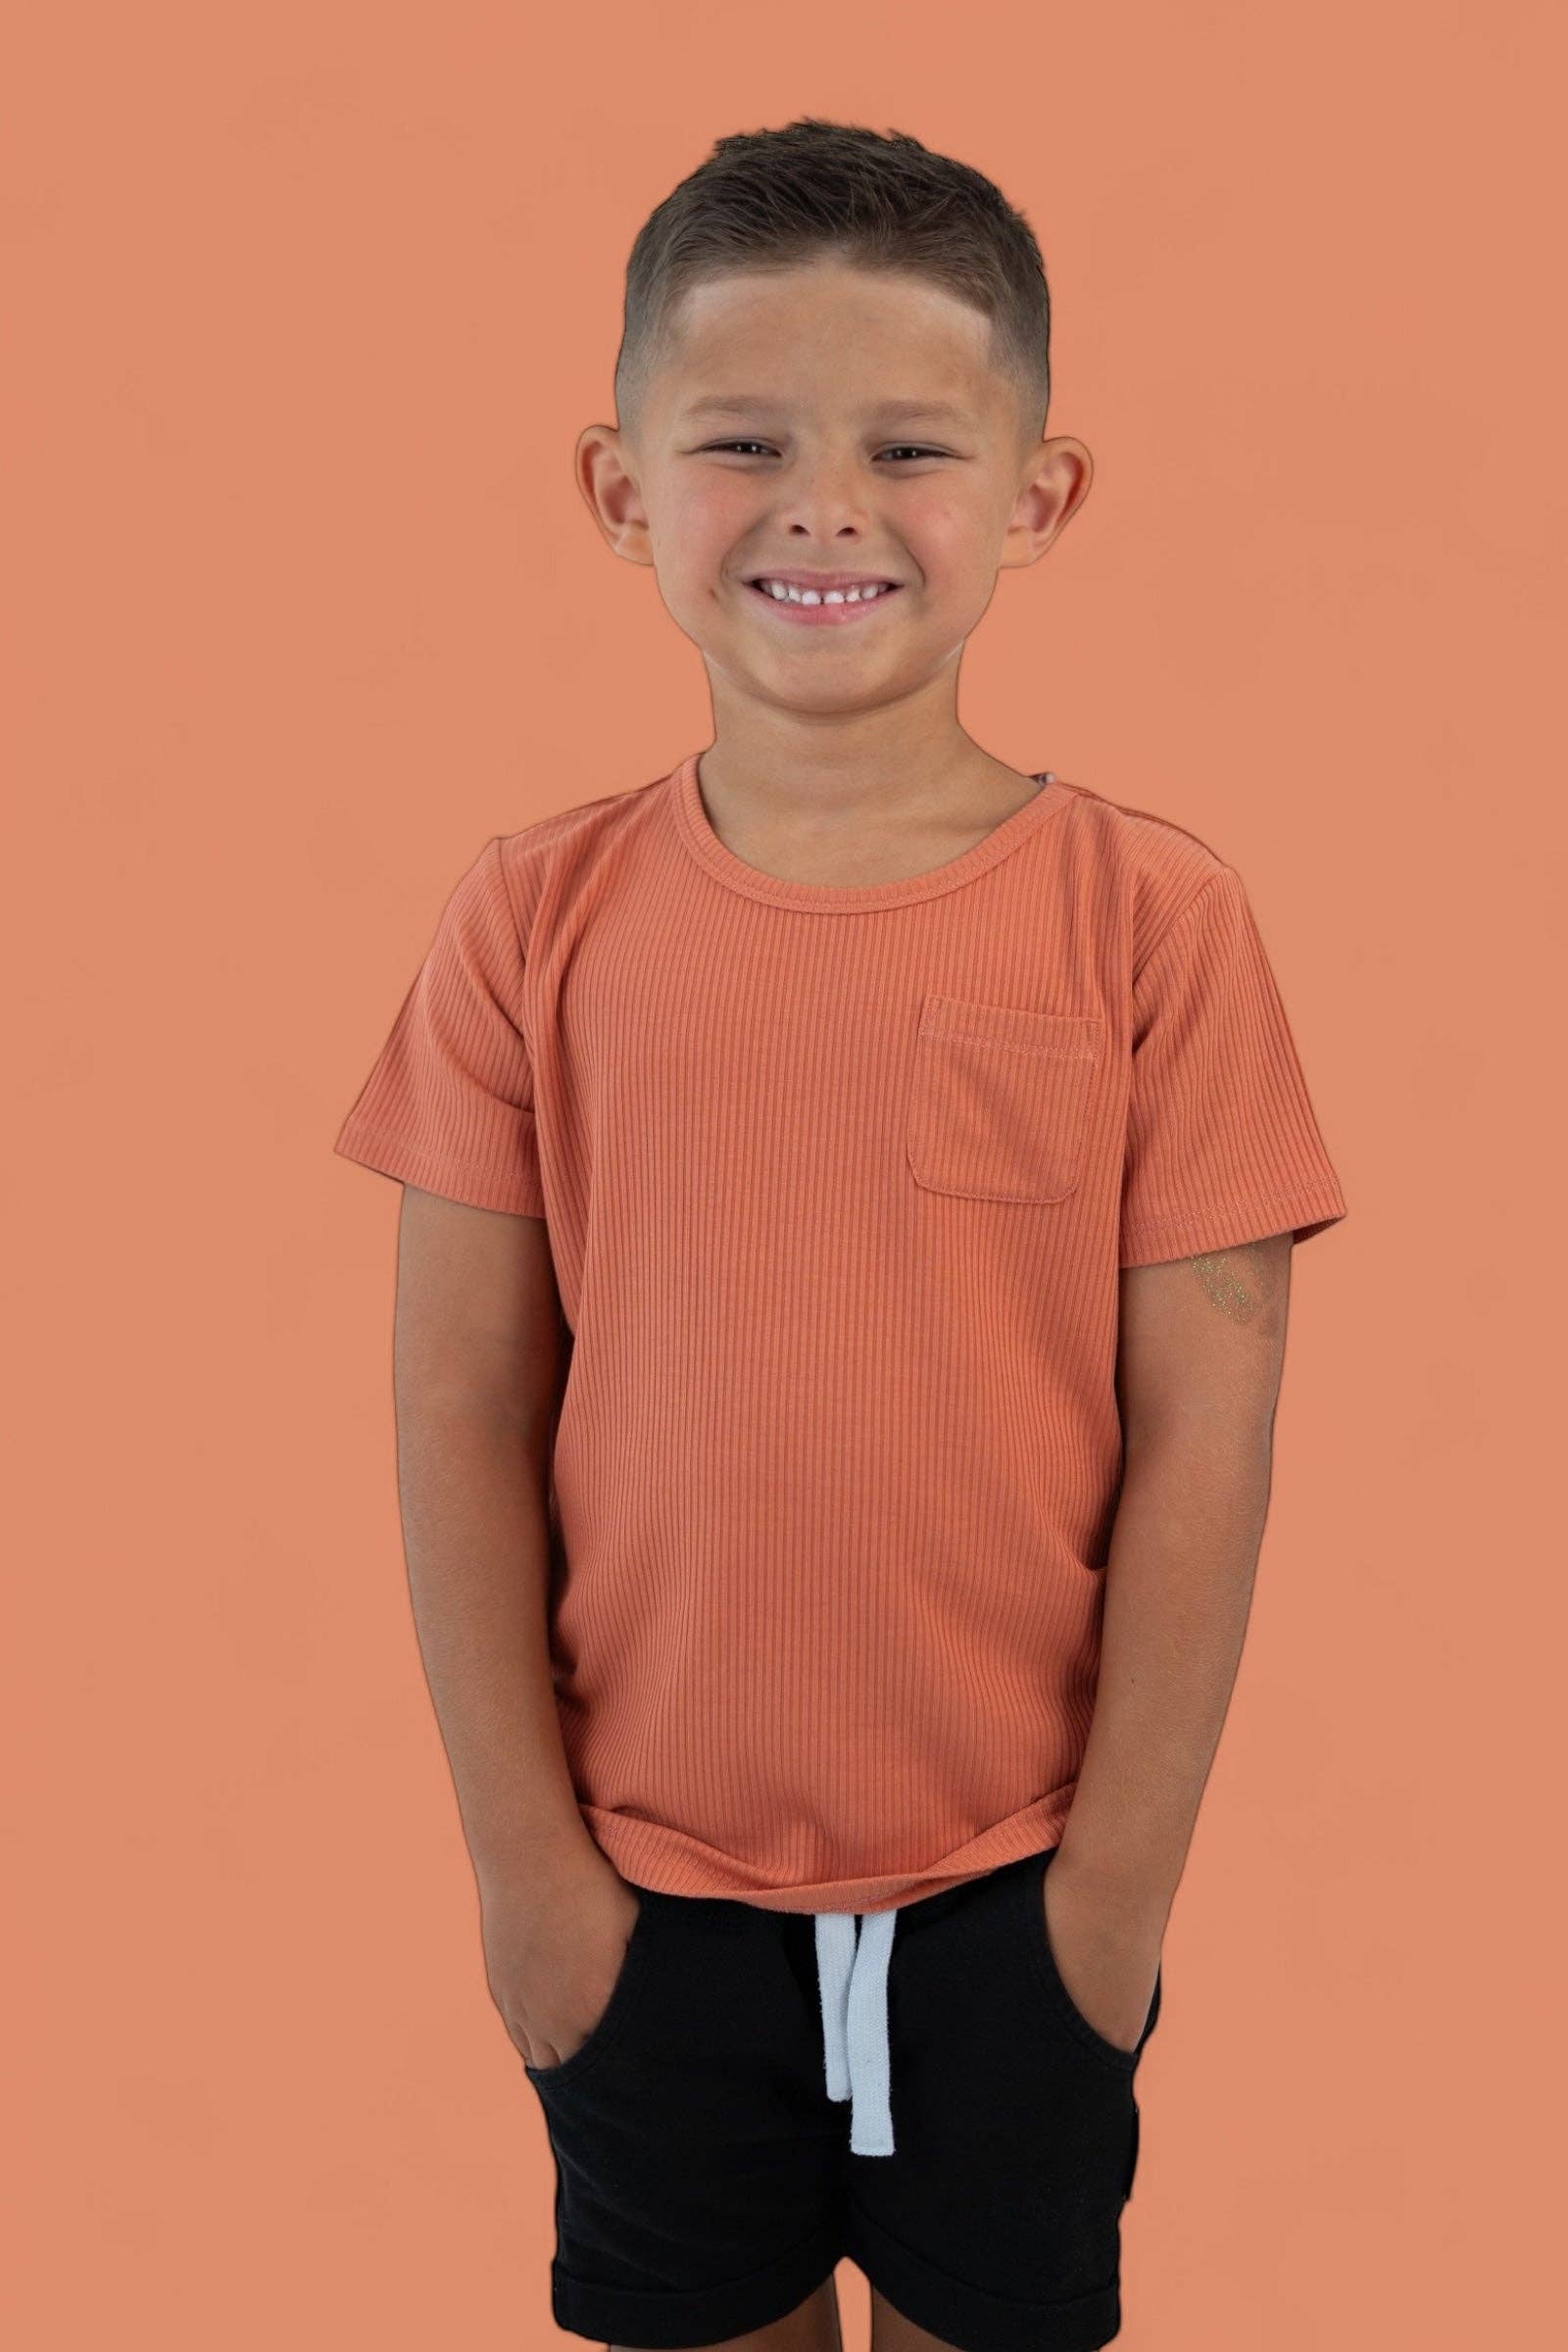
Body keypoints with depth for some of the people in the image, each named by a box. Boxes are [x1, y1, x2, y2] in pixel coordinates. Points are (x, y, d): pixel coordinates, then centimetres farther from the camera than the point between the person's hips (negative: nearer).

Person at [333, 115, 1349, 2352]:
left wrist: (1129, 1860, -6)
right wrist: (520, 1841, -4)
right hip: (645, 1873, 1)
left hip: (1014, 1873, -1)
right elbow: (465, 1407, -5)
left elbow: (1202, 1431, -9)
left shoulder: (1149, 918, -12)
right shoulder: (538, 919, -8)